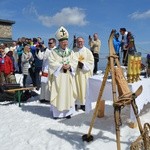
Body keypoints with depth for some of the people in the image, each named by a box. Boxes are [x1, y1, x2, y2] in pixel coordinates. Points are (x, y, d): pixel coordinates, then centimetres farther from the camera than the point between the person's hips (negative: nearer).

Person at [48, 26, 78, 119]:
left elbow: (75, 62, 3)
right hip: (58, 76, -3)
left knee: (68, 93, 4)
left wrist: (69, 66, -16)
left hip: (69, 77, 3)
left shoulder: (71, 52, 11)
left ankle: (68, 112, 13)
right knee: (58, 94, -2)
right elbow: (52, 63, -8)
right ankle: (57, 113, 8)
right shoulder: (54, 52, 1)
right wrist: (61, 66, -18)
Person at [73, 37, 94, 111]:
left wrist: (83, 64, -13)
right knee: (76, 88, -1)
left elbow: (91, 62, 1)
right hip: (75, 73, 0)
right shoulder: (73, 51, 7)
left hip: (84, 73, 0)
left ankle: (83, 103, 9)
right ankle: (75, 103, 6)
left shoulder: (87, 51, 7)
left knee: (84, 88, 0)